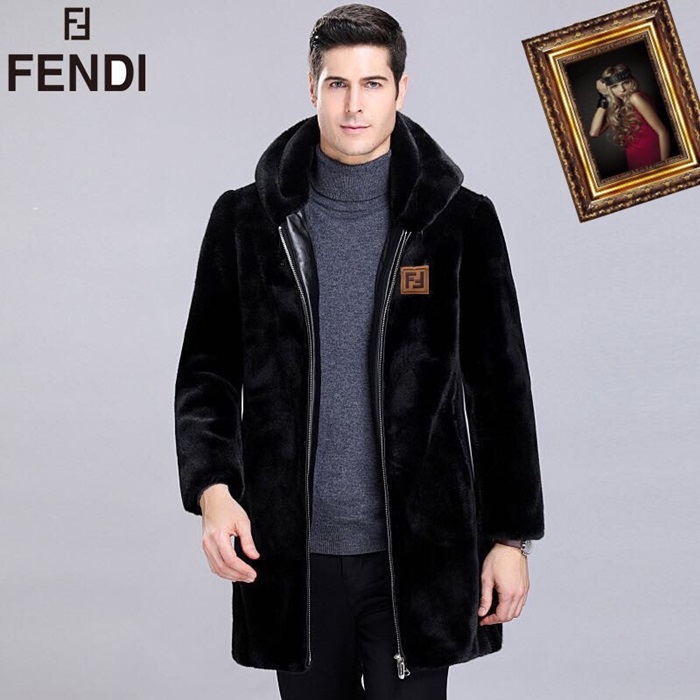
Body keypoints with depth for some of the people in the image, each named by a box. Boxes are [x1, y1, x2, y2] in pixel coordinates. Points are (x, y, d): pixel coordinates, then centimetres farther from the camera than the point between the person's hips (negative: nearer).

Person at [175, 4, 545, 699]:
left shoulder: (461, 221, 0)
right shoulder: (246, 219, 3)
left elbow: (500, 387, 3)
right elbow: (206, 373, 6)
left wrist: (511, 535, 2)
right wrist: (211, 488, -10)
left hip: (416, 551, -1)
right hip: (292, 549, 1)